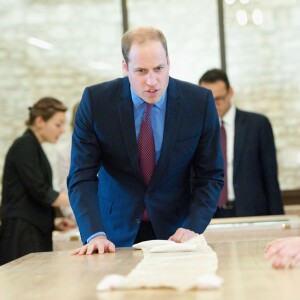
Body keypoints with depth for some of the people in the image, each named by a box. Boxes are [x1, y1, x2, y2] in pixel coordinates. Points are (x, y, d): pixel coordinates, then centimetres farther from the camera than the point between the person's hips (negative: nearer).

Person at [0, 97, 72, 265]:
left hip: (36, 233, 9)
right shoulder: (25, 146, -9)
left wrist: (53, 222, 15)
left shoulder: (34, 147, 18)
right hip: (23, 233, -9)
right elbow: (40, 193, -15)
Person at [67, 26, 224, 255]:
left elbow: (210, 176, -2)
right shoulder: (96, 100, -10)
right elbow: (82, 177, -10)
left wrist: (192, 228, -17)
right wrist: (95, 235, -24)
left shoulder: (200, 101, -8)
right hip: (116, 234, 0)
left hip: (174, 231, 0)